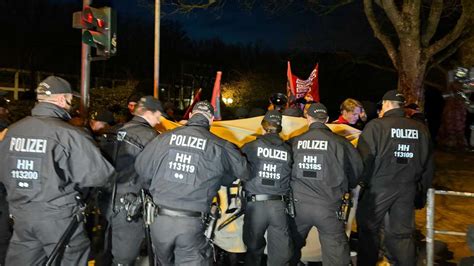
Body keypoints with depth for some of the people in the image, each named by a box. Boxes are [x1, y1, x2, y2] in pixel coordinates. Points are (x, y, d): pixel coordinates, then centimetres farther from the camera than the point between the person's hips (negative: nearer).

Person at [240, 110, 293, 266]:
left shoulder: (251, 147, -3)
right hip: (279, 206, 1)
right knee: (281, 252, 9)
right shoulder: (288, 150, 2)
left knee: (254, 248, 20)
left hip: (255, 204, -1)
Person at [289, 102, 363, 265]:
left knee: (292, 247, 22)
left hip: (299, 204, 2)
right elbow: (356, 170, 3)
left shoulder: (294, 142, -1)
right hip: (328, 207, -2)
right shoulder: (339, 142, -5)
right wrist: (343, 189, 22)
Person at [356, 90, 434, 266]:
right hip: (408, 189, 5)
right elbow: (428, 164, 11)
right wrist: (422, 191, 19)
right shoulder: (421, 129, 5)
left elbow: (364, 159, -14)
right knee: (403, 234, 14)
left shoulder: (376, 125, -12)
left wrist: (361, 183, -1)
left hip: (378, 188, -4)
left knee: (369, 229, 12)